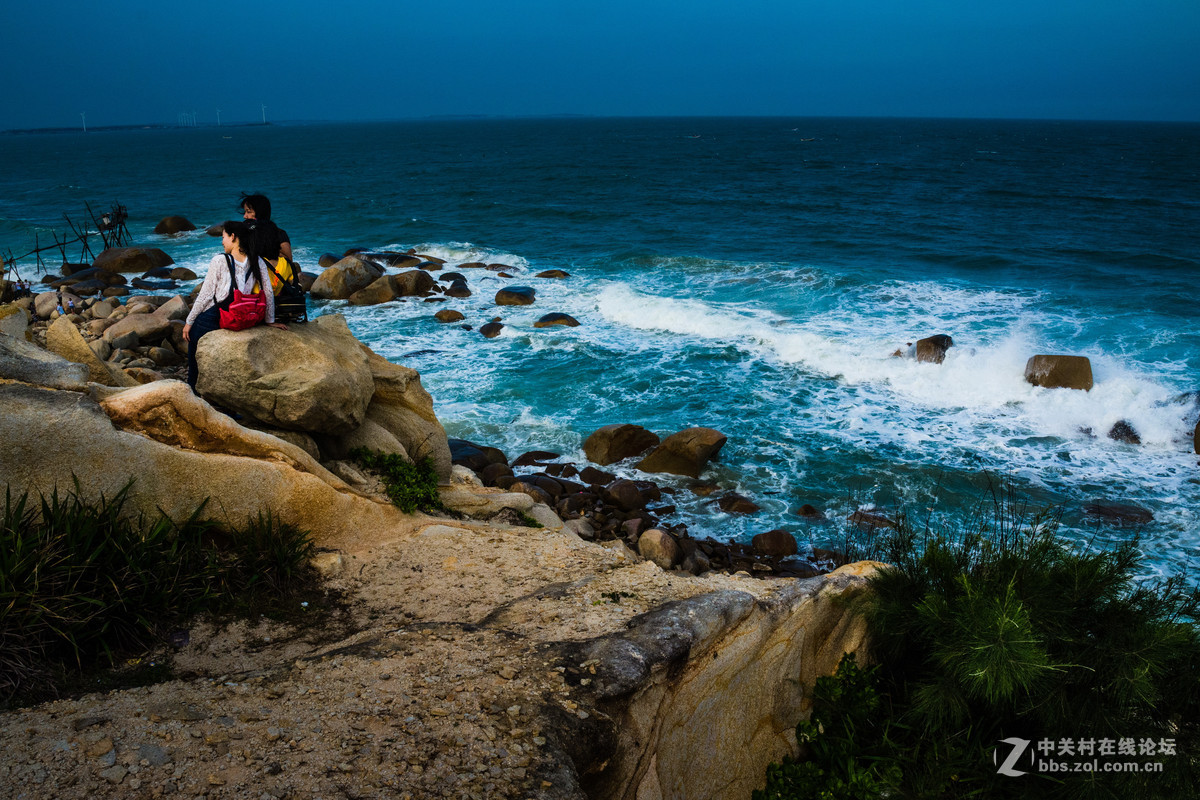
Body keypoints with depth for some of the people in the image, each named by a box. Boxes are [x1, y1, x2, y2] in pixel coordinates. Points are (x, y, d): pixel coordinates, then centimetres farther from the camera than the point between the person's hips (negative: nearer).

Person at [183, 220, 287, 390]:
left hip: (209, 320, -5)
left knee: (194, 360, 12)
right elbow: (268, 293, 2)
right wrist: (270, 321, 14)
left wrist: (189, 321, 0)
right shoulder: (258, 263, 0)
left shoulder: (219, 261, -11)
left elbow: (205, 294, -8)